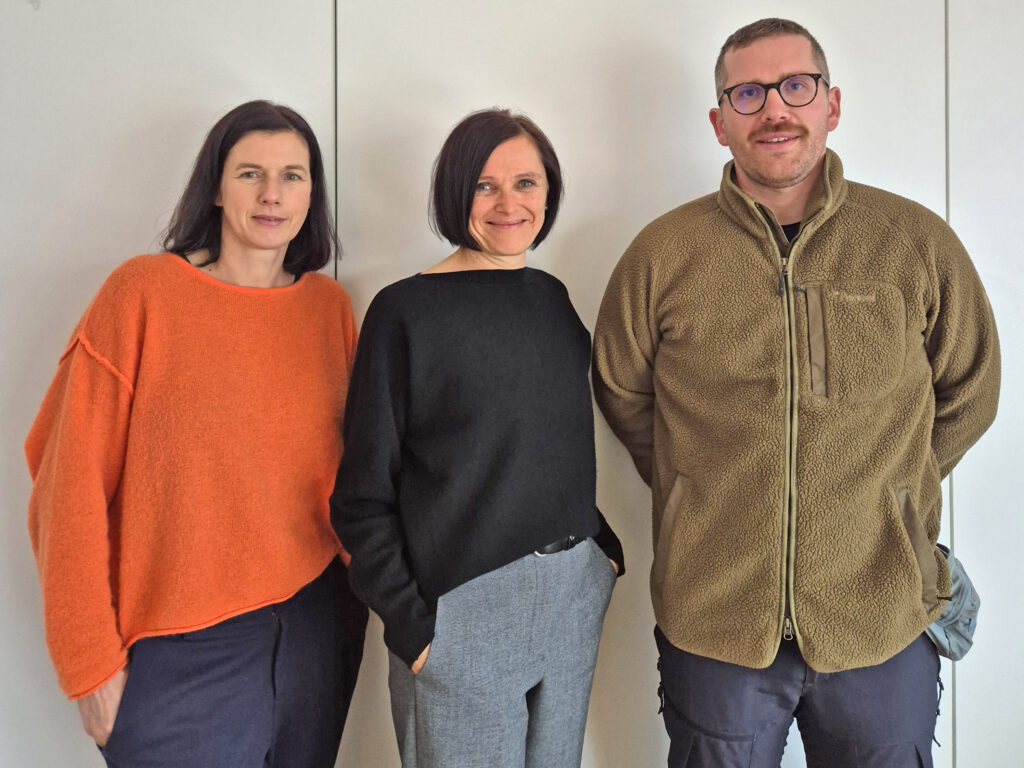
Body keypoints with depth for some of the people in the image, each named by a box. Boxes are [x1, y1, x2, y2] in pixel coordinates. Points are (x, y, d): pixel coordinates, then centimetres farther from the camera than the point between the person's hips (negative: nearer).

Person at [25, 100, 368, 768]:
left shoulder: (330, 305, 2)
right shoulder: (143, 293, -10)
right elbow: (71, 487, -9)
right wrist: (93, 660, -8)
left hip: (318, 624, 4)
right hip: (183, 648, -4)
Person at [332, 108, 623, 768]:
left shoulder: (551, 297, 7)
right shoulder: (408, 310, -9)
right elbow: (364, 495, -9)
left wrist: (605, 547, 8)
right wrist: (411, 625, -13)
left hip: (574, 595, 6)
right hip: (463, 611, -5)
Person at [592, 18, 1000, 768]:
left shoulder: (919, 242, -3)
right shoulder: (663, 254, -4)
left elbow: (969, 395, 9)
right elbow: (623, 394, 9)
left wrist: (879, 495, 8)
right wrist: (710, 494, 7)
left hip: (884, 620, 1)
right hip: (714, 624, 0)